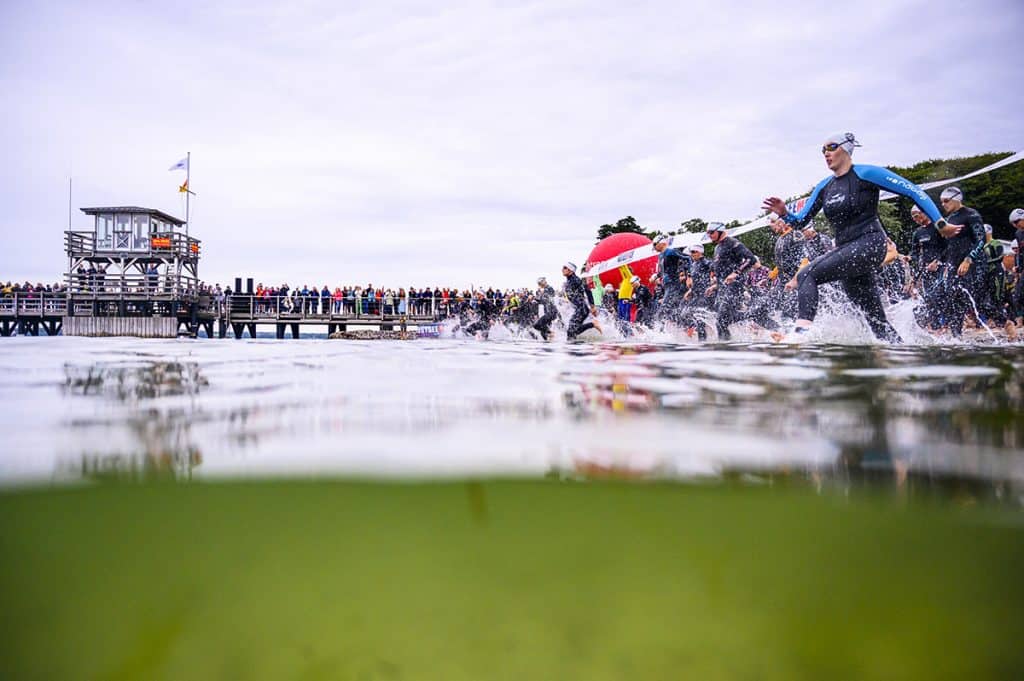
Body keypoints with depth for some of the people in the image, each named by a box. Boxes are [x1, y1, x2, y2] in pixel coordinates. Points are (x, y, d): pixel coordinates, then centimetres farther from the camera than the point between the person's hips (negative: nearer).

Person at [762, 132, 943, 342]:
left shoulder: (866, 174, -4)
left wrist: (940, 222, -11)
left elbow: (913, 191, -5)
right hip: (845, 250, 7)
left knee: (807, 275, -23)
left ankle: (802, 331, -34)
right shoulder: (824, 187, 15)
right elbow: (801, 221, 16)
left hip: (869, 245, -7)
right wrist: (784, 213, -6)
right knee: (875, 317, 8)